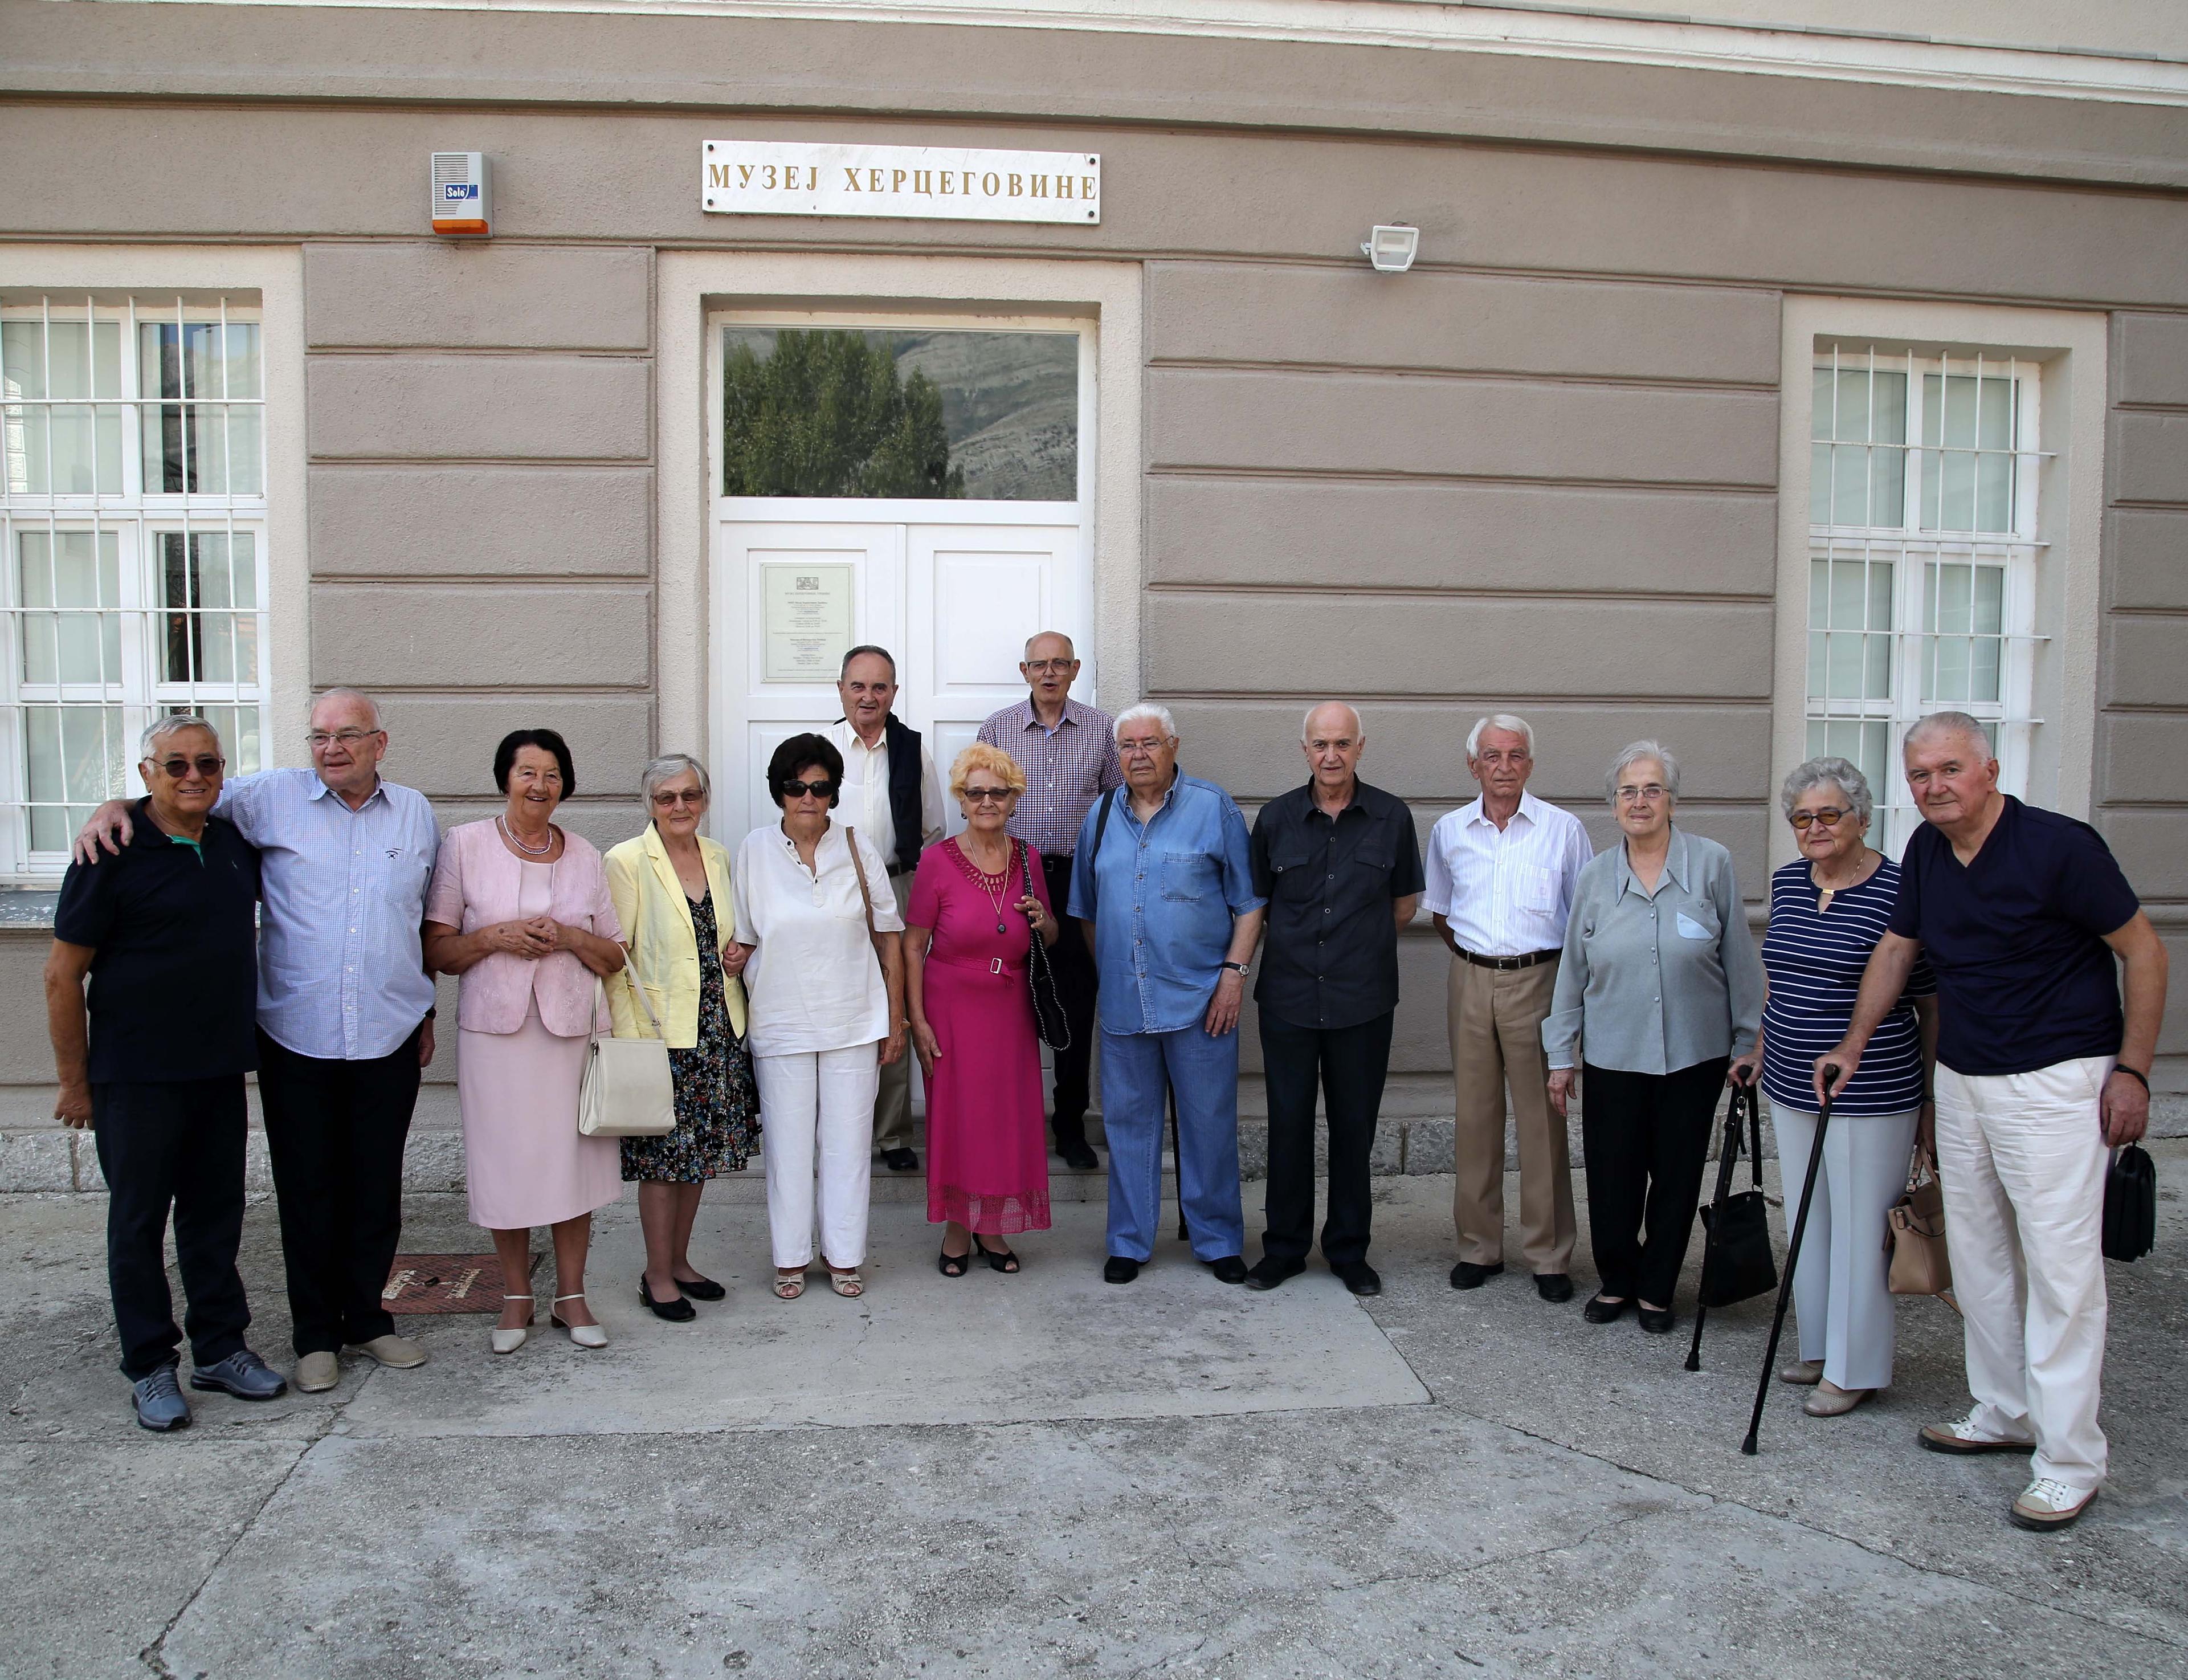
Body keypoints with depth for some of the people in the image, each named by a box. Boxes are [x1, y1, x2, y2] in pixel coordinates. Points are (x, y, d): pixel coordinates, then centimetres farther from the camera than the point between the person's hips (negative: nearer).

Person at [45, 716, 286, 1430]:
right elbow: (63, 975, -9)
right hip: (136, 1076, -5)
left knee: (216, 1211, 14)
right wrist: (75, 1081, -7)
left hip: (221, 1069, 5)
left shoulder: (236, 842, 4)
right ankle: (150, 1366, 19)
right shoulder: (115, 855, -11)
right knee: (139, 1220, 7)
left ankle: (220, 1348, 26)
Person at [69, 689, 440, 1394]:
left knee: (377, 1188, 11)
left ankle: (367, 1317, 27)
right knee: (307, 1190, 8)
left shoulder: (416, 813, 7)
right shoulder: (272, 797, -1)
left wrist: (427, 1012, 17)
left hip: (390, 1040, 2)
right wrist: (117, 806, -16)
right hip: (296, 1039, -2)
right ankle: (316, 1335, 22)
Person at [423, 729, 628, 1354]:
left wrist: (569, 937, -9)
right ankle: (517, 1299, 21)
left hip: (571, 1027, 2)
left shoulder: (585, 856, 8)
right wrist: (495, 937, -15)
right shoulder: (464, 845, 2)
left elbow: (614, 957, 10)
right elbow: (436, 950, 1)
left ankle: (571, 1297, 18)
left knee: (573, 1158, 4)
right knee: (506, 1161, 3)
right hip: (494, 1028, -1)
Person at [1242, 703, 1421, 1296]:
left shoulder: (1391, 817, 1)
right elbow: (1256, 902, 11)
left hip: (1363, 1002, 0)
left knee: (1355, 1127, 8)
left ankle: (1349, 1250, 23)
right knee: (1288, 1125, 7)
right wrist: (1300, 943, 6)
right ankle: (1284, 1247, 21)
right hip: (1288, 997, 1)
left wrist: (1361, 942, 8)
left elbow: (1405, 903, 11)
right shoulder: (1277, 817, 2)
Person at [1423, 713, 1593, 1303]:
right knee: (1475, 1115, 7)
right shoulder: (1449, 831, 8)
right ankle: (1479, 1246, 18)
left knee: (1542, 1118, -1)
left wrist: (1573, 982, 1)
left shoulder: (1563, 829, 0)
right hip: (1471, 982, 3)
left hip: (1538, 980, -3)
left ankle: (1550, 1255, 9)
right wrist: (1474, 952, 11)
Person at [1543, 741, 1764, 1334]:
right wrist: (1562, 1055, 8)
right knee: (1611, 1178, 5)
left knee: (1676, 1176, 9)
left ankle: (1656, 1290, 27)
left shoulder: (1712, 865, -3)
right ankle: (1616, 1281, 27)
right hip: (1612, 1056, 1)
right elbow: (1572, 970, 8)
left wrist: (1747, 1043, 3)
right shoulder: (1595, 877, 3)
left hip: (1694, 1055, -1)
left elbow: (1740, 961, 2)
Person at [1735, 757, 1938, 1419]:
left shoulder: (1898, 894, -13)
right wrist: (1760, 1049, 18)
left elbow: (1934, 1007, -8)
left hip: (1870, 1097, -7)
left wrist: (1933, 1100, -6)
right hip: (1791, 1090, 7)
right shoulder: (1787, 884, 6)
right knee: (1808, 1222, 16)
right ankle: (1816, 1346, 30)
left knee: (1860, 1230, 3)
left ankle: (1855, 1369, 15)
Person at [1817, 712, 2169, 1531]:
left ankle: (2068, 1462, 2)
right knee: (1977, 1258, 14)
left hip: (2055, 1082, -7)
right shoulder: (1926, 851, 4)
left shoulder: (2059, 846, -15)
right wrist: (1855, 1045, 14)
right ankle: (2004, 1412, 28)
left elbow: (2143, 951, -10)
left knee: (2060, 1265, -5)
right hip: (1960, 1079, 7)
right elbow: (1896, 949, 16)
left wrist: (2132, 1069, -12)